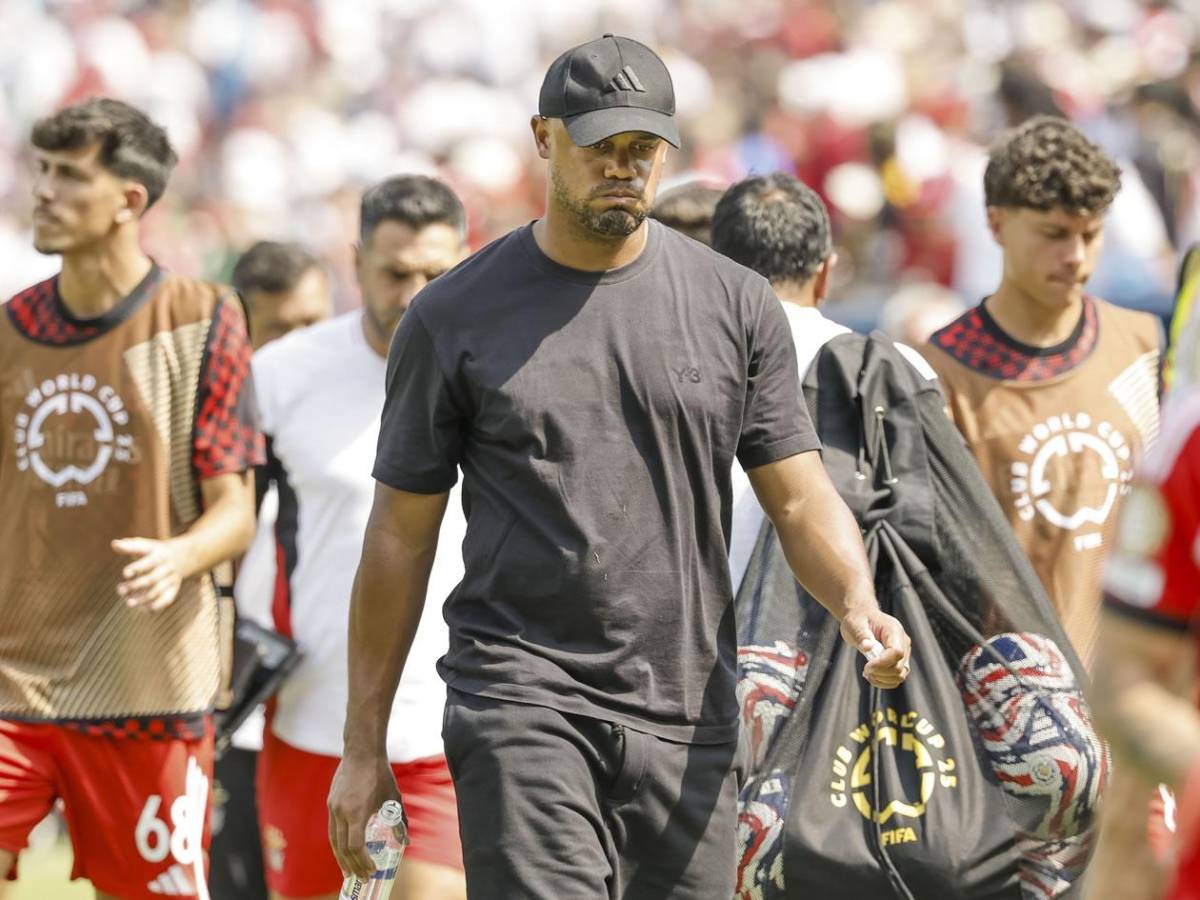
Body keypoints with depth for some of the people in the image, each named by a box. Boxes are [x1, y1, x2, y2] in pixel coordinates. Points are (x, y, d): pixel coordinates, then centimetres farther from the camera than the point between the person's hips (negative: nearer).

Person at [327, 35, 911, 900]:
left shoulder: (737, 306, 7)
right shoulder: (454, 317, 3)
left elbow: (801, 497, 8)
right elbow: (402, 534, 7)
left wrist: (857, 603, -15)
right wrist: (364, 743, 5)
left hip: (686, 719, 3)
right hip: (523, 697, -2)